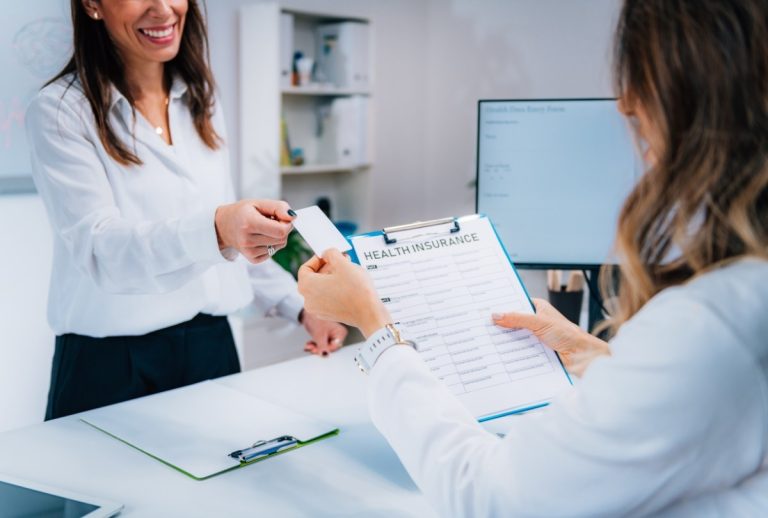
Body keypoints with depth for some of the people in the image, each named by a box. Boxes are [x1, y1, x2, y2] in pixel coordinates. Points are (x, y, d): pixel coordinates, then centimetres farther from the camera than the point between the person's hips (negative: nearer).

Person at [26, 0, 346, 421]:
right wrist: (214, 230, -37)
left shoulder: (201, 102, 8)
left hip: (211, 346, 5)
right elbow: (99, 248, -20)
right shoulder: (59, 112, -10)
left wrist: (299, 306, 6)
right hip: (111, 362, -5)